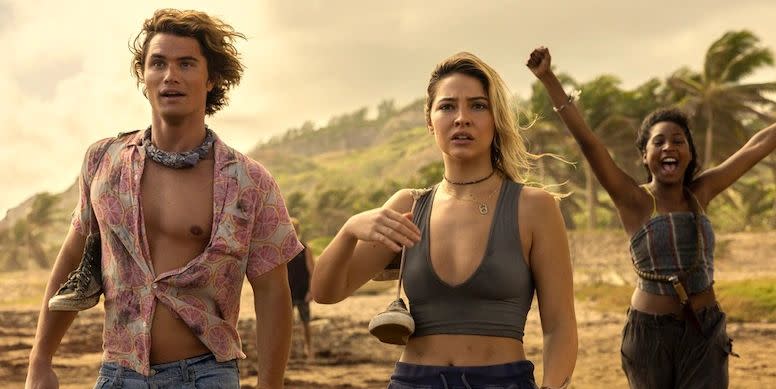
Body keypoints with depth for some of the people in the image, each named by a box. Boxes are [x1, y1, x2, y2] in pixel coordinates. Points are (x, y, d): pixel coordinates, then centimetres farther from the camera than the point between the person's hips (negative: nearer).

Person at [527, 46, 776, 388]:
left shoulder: (700, 193, 3)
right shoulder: (634, 201, -8)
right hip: (650, 331, -2)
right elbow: (587, 141, -18)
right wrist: (548, 79, -27)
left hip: (705, 332, 2)